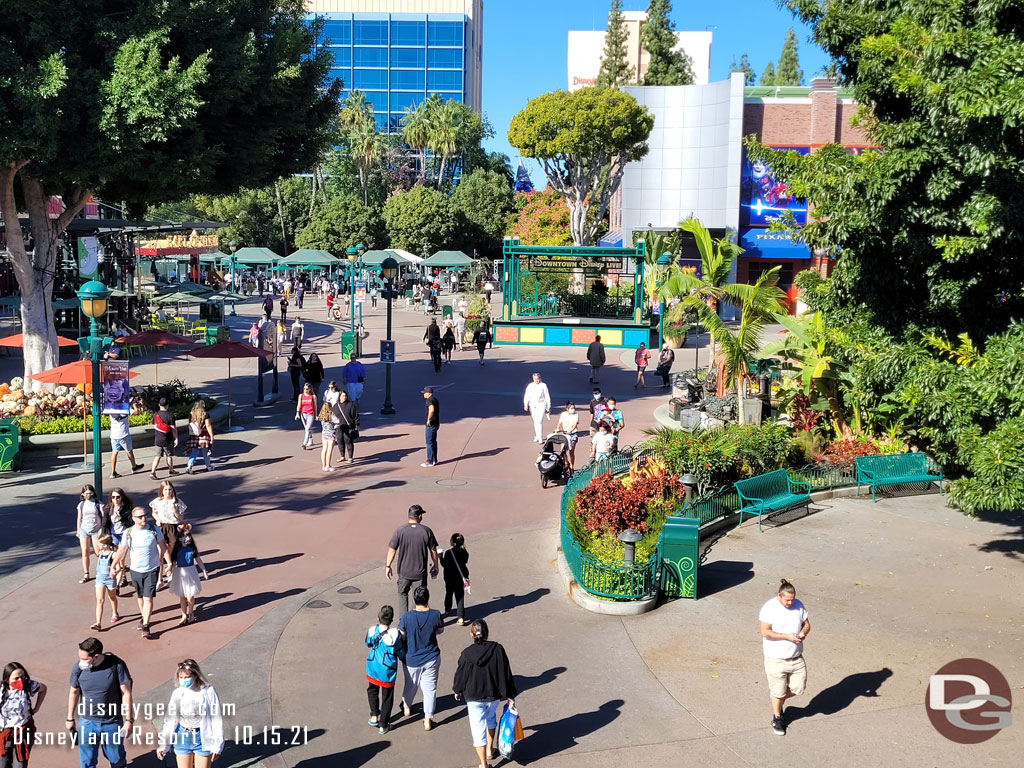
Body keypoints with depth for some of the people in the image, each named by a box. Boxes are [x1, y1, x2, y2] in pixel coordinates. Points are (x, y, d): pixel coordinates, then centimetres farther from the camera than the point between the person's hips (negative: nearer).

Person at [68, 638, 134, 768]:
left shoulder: (117, 665, -20)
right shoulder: (78, 668, -15)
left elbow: (126, 693, -11)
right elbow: (74, 692, 3)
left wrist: (129, 720, -9)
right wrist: (70, 719, 12)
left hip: (113, 723, -1)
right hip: (87, 723, 1)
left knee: (116, 757, 17)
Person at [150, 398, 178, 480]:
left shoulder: (155, 414, 2)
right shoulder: (170, 415, -15)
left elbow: (154, 426, 13)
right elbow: (173, 428, -14)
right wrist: (176, 439, -6)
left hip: (157, 439, 5)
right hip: (167, 440, -4)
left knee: (158, 455, 9)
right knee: (169, 455, 12)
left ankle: (152, 472, -4)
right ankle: (171, 470, 27)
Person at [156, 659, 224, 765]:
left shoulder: (209, 692, -13)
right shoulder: (177, 693, -3)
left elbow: (217, 719, -9)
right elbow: (170, 720, 4)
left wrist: (217, 745, -9)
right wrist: (163, 745, 2)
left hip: (203, 738, -3)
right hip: (183, 737, 3)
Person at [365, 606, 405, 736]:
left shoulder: (372, 630, -13)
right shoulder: (395, 634, -24)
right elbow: (401, 654, -11)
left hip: (372, 668, 3)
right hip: (387, 671, -3)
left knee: (372, 690, 29)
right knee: (387, 698, 13)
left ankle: (374, 716, 24)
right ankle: (383, 725, 21)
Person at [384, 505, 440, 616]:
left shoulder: (400, 530, -9)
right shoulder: (426, 531, -8)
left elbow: (392, 550, -7)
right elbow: (433, 551, -1)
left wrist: (388, 566, 4)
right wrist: (435, 566, 13)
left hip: (403, 571, 0)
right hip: (420, 572, 0)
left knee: (403, 594, 20)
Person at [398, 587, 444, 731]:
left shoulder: (406, 617, -21)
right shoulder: (436, 615, -17)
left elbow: (401, 637, -10)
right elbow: (440, 630, 1)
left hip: (411, 659, 0)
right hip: (431, 659, 0)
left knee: (410, 685, 24)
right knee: (430, 688, 12)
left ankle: (406, 708, 47)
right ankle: (427, 720, 17)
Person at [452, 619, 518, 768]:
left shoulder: (467, 654, -18)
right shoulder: (498, 649, -14)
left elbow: (460, 675, -4)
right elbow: (507, 673, -7)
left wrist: (457, 691, 16)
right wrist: (510, 696, 3)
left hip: (474, 697, -3)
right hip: (494, 694, 3)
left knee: (478, 729, 6)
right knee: (491, 718, 31)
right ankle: (490, 750, 44)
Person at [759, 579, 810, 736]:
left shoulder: (798, 605, 2)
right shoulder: (769, 608, -16)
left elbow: (806, 624, 12)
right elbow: (765, 632, -19)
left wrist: (803, 633, -11)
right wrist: (787, 636, -24)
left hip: (796, 657, 5)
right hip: (776, 658, -5)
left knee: (798, 688, 10)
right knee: (778, 690, 6)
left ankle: (778, 702, 38)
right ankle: (777, 717, 28)